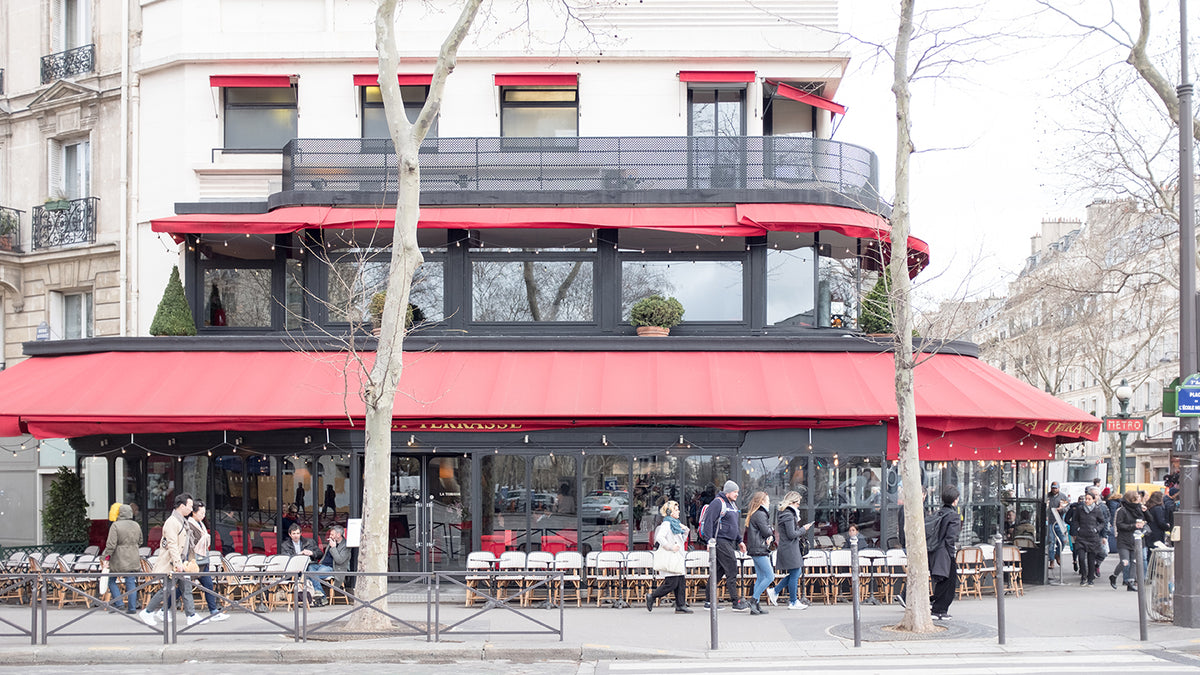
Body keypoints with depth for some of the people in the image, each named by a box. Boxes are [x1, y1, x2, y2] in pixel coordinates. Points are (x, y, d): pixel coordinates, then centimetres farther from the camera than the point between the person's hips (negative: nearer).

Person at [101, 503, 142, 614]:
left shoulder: (115, 526, -12)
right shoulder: (136, 526, 6)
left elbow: (111, 545, -15)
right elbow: (140, 542, 18)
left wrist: (106, 558, -10)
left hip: (118, 559, -5)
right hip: (133, 559, 5)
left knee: (111, 581, 10)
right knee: (131, 583, 7)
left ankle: (119, 604, 1)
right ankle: (132, 608, 6)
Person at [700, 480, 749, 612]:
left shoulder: (732, 504, 19)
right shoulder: (718, 503, -11)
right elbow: (708, 521, -15)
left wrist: (740, 541, 25)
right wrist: (710, 541, -20)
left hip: (729, 542, 10)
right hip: (721, 541, -10)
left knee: (719, 571, 11)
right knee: (731, 570, -11)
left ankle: (709, 601, 17)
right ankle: (736, 602, -11)